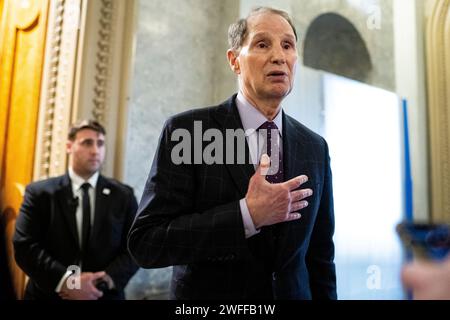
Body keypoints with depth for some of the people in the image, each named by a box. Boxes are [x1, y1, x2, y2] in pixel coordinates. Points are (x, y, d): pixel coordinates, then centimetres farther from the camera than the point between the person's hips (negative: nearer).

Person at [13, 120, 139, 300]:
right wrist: (65, 281, -22)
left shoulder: (123, 195, 0)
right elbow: (24, 246, -10)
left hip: (105, 295, 1)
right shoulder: (39, 193, -2)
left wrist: (104, 282, -19)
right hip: (50, 294, -1)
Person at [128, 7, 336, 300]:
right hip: (207, 292, -3)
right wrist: (248, 214, -26)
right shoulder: (186, 130, -14)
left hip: (295, 292, 4)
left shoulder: (315, 147, -1)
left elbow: (320, 255, 3)